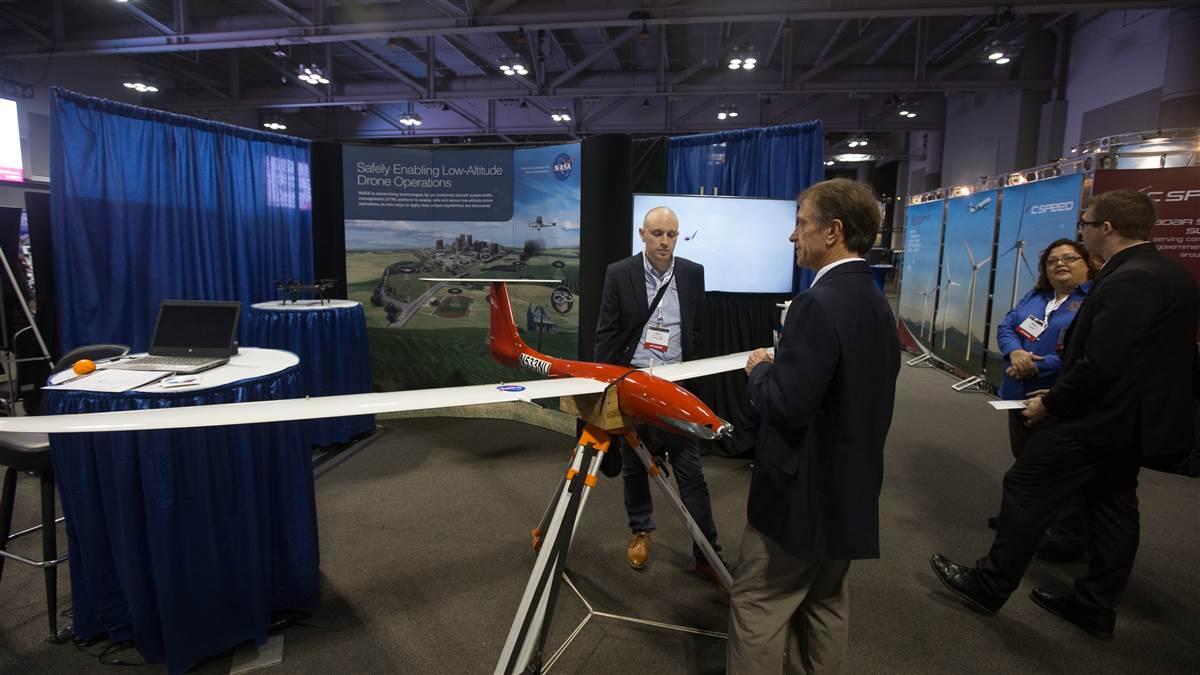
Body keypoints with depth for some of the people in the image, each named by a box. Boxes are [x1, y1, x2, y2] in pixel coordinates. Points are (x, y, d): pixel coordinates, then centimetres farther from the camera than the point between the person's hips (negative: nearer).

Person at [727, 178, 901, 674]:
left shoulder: (819, 303, -23)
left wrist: (759, 370, -8)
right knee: (825, 604, 21)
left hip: (803, 490, -9)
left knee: (757, 608, 5)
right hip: (849, 485, 10)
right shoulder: (876, 303, 7)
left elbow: (786, 405, -27)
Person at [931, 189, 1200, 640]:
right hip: (1135, 417, 10)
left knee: (1026, 492, 0)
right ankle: (1096, 606, 29)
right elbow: (1144, 355, 14)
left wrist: (1051, 403, -14)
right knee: (1114, 507, 16)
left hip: (1096, 418, -10)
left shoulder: (1128, 281, -23)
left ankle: (989, 586, 12)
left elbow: (1100, 364, -27)